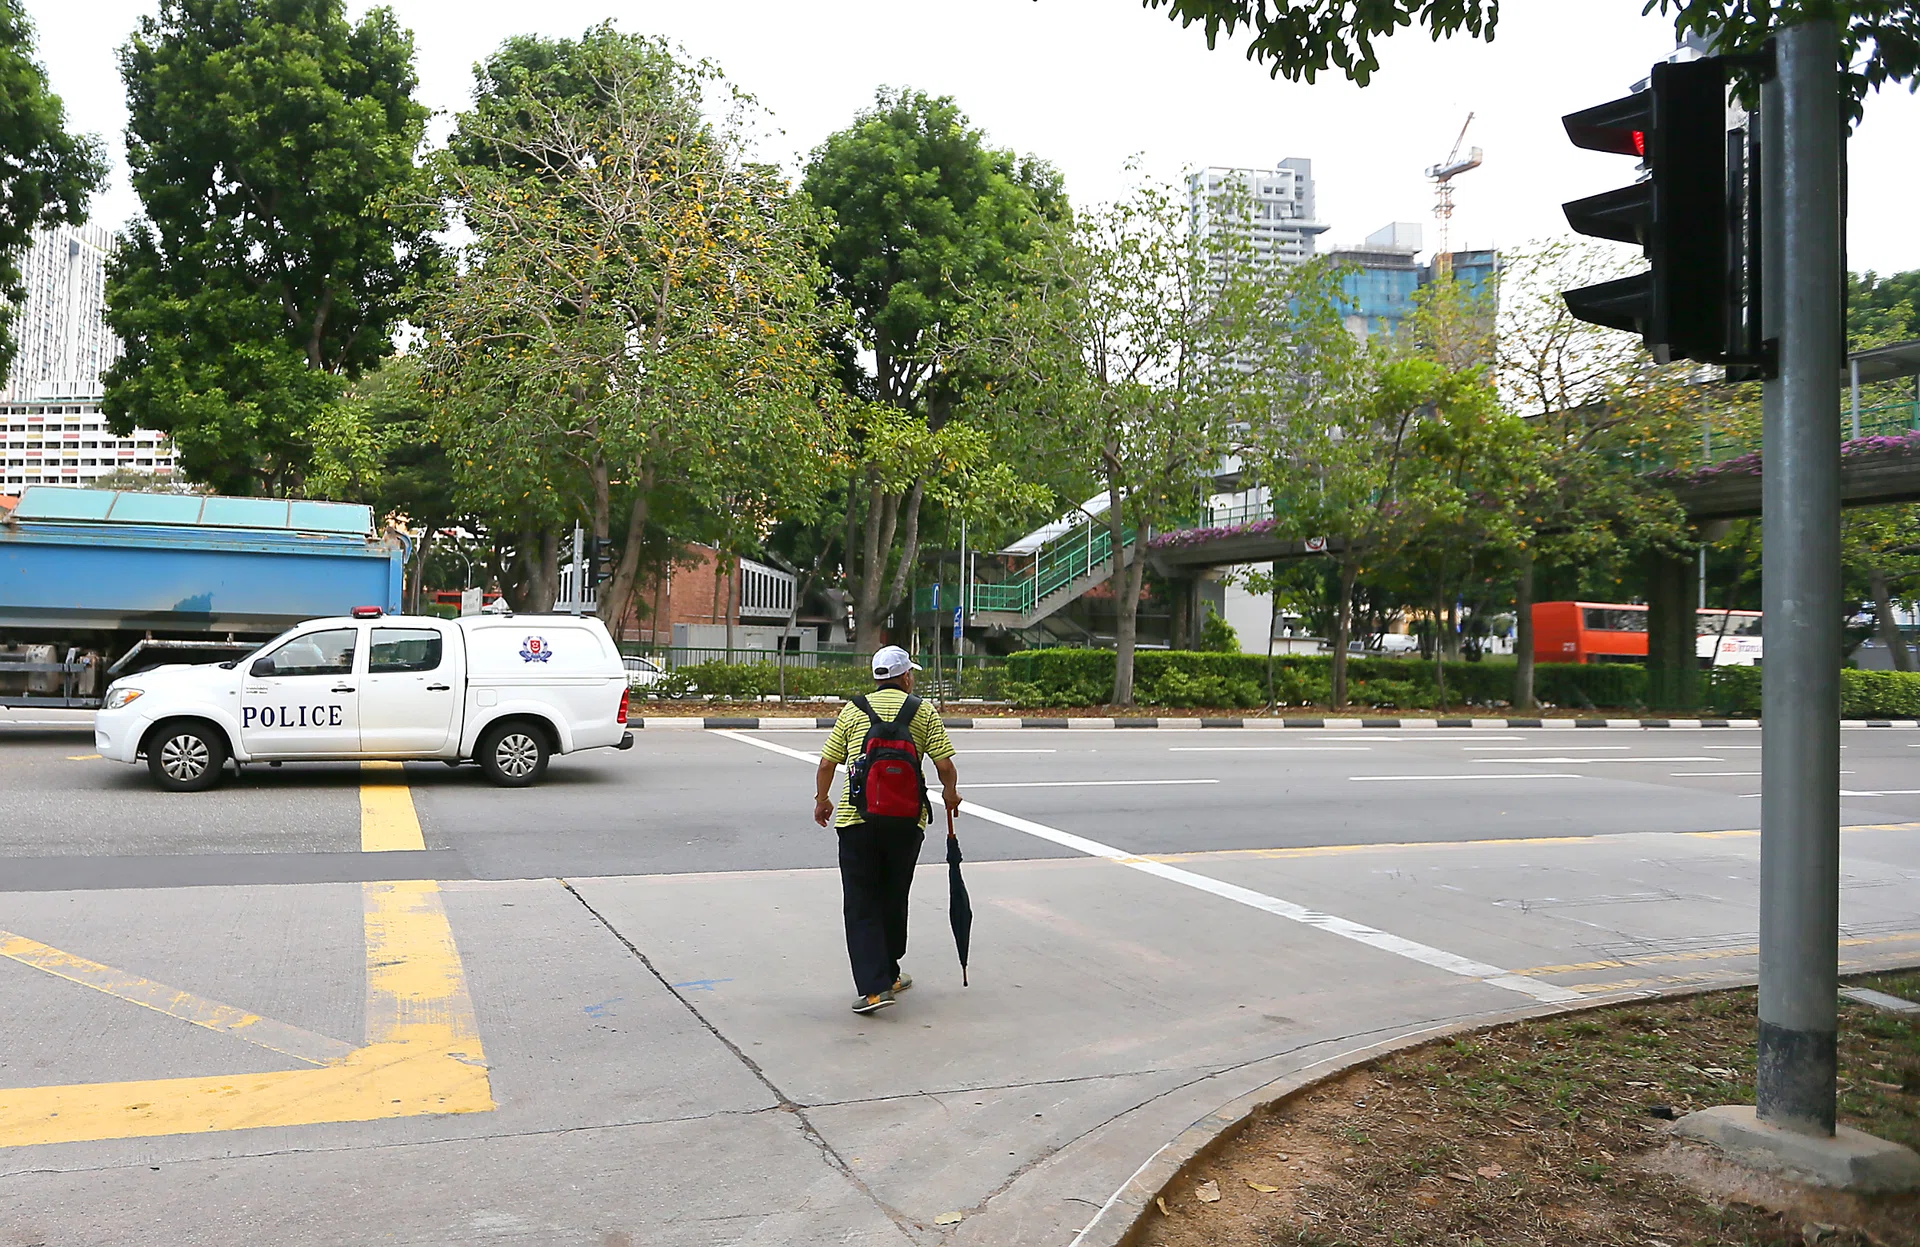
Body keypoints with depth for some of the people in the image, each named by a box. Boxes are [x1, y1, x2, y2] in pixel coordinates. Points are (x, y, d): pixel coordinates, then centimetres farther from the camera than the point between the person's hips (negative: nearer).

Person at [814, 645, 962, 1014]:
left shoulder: (853, 710, 6)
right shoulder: (923, 711, 5)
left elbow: (827, 764, 5)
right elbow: (945, 765, 0)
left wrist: (822, 800, 23)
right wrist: (950, 794, 20)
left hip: (856, 818, -1)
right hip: (907, 819, 1)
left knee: (861, 905, 3)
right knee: (893, 900, 17)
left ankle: (874, 986, -5)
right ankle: (888, 974, 29)